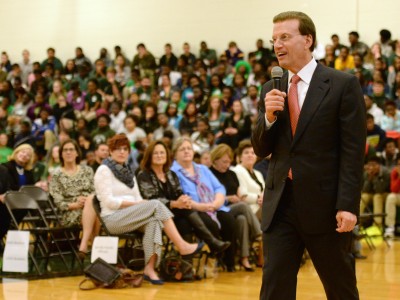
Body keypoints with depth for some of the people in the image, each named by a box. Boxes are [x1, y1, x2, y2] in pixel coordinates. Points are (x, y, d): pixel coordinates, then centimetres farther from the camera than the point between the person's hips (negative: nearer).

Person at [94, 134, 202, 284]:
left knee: (153, 220, -30)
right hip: (112, 219, -6)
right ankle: (182, 247, -25)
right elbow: (109, 202, -11)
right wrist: (135, 204, -14)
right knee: (156, 205, -25)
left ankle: (150, 268, -38)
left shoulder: (128, 171, 21)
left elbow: (138, 199, 14)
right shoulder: (104, 170, -1)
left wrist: (140, 204, -10)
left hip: (130, 217, 6)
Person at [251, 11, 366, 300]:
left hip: (324, 205, -4)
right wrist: (268, 116, -9)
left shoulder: (343, 85, -5)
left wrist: (348, 205, -15)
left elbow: (353, 151, -9)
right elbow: (261, 149, 11)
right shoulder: (271, 90, 11)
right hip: (280, 204, 4)